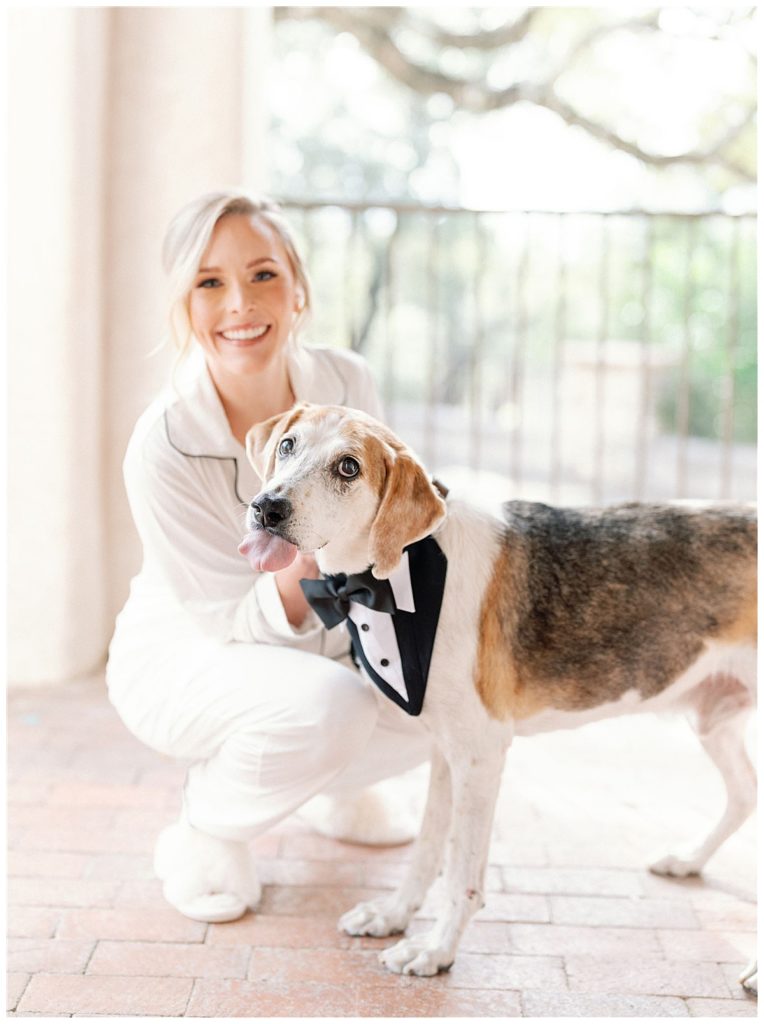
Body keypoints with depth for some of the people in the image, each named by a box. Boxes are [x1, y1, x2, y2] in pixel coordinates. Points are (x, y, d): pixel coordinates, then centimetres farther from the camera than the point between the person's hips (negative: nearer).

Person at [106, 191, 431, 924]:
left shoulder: (345, 382, -16)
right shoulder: (163, 446, -30)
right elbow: (229, 622, -24)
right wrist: (295, 582, -45)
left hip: (322, 643, 6)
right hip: (184, 656, -5)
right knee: (325, 703, -35)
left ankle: (335, 787, 19)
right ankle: (203, 835, -4)